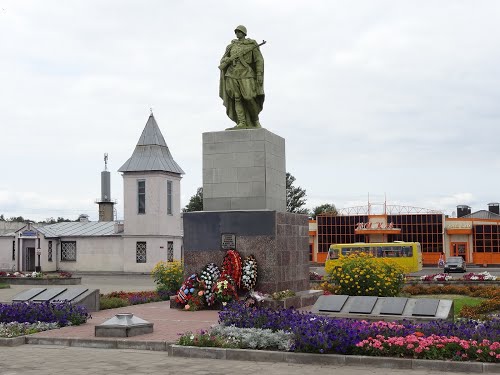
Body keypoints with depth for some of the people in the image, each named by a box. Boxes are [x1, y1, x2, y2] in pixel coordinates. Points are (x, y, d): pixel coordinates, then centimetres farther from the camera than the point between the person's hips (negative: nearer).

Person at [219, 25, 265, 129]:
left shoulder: (252, 44, 5)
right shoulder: (231, 46, 15)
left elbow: (259, 60, 0)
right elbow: (223, 61, 13)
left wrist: (260, 74, -10)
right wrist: (229, 59, -9)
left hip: (246, 75, -3)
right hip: (232, 75, 3)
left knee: (249, 99, -9)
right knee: (237, 99, -5)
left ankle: (255, 121, 11)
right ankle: (242, 123, -9)